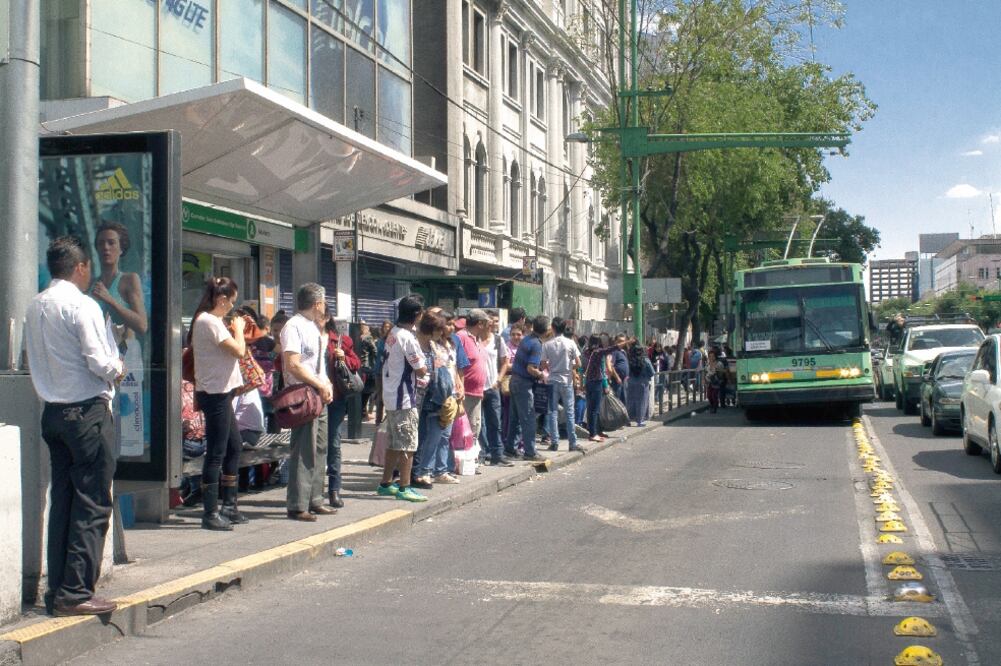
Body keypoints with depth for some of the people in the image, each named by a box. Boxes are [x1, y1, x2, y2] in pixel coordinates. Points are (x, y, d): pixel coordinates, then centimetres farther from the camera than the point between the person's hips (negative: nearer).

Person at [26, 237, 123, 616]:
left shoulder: (35, 307, 10)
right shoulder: (82, 305, -13)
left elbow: (36, 361, 14)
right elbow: (99, 362, -18)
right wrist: (117, 371, 4)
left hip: (53, 411, 8)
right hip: (88, 411, -8)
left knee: (62, 500, 12)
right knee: (92, 504, -3)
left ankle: (57, 591, 15)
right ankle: (76, 593, -3)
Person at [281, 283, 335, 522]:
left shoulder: (314, 327, 18)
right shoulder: (294, 327, -13)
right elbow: (292, 365, -20)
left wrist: (327, 385, 5)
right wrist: (321, 385, -16)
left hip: (319, 396, 10)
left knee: (319, 449, 13)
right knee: (304, 452, -9)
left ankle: (314, 501, 21)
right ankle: (297, 506, -4)